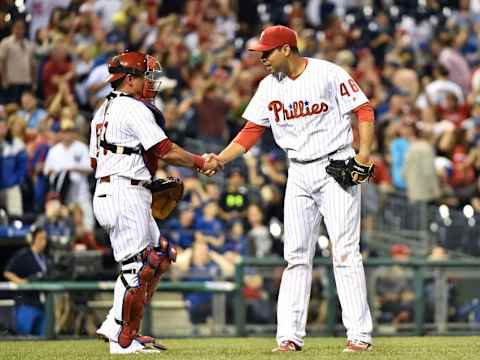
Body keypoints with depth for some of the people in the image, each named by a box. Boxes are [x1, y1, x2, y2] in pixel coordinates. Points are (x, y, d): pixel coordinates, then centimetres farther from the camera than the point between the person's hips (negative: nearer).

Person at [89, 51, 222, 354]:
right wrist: (202, 163, -6)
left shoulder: (103, 111, 18)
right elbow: (166, 151, -17)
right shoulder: (135, 110, -11)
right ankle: (125, 340, -3)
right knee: (137, 267, -6)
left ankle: (115, 325, 10)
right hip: (126, 195, -10)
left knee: (160, 257, 13)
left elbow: (95, 160, 22)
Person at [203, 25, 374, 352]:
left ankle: (360, 334, -7)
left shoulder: (328, 74, -9)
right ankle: (290, 335, 3)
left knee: (345, 252, -8)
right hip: (299, 175, 6)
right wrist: (217, 160, -5)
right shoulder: (269, 87, 8)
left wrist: (364, 154, -19)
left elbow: (364, 110, -7)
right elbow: (251, 130, 7)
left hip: (336, 167, -6)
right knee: (296, 255, 3)